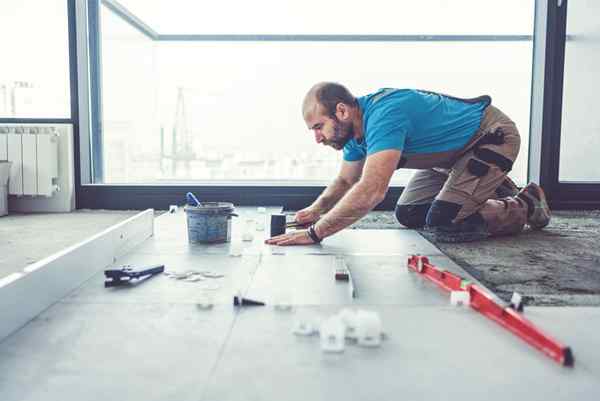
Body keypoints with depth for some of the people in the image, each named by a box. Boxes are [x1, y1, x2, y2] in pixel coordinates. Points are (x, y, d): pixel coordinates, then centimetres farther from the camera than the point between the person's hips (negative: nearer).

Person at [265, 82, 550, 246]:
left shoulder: (383, 115, -35)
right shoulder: (356, 124, -4)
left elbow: (371, 192, -45)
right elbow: (345, 181, 8)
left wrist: (314, 233, -40)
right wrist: (316, 209, -12)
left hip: (494, 138, -9)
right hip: (457, 152, 9)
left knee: (440, 226, -19)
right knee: (407, 214, 7)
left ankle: (525, 207, 4)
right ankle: (492, 189, 23)